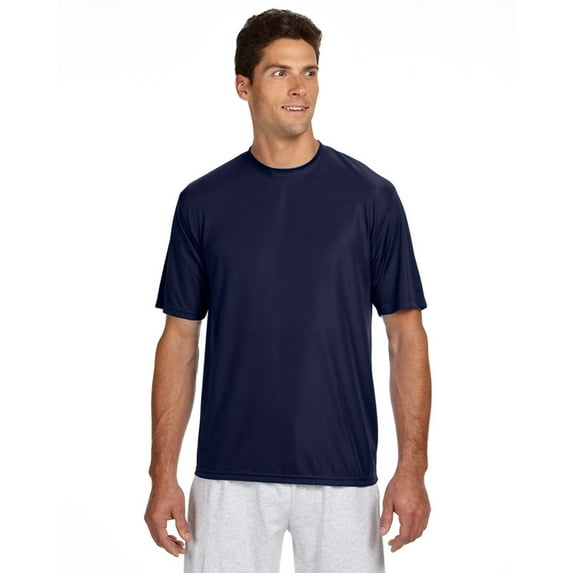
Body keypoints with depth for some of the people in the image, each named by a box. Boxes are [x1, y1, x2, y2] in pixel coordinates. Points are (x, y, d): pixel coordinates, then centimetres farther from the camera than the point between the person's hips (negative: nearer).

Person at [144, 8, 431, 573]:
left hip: (343, 475, 0)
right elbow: (180, 339, 4)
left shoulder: (371, 196, -1)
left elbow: (406, 335, -1)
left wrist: (412, 467, -8)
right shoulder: (204, 202, 2)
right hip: (229, 475, 1)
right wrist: (163, 473, -2)